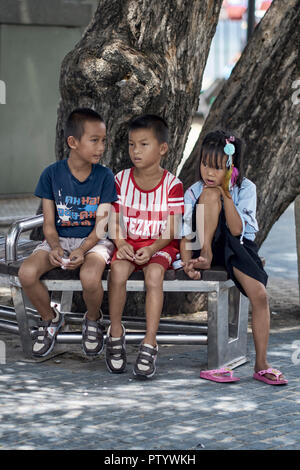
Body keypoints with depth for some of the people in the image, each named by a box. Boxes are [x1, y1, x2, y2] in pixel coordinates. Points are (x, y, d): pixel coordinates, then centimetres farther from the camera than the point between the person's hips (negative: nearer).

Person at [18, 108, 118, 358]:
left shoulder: (105, 176, -4)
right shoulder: (52, 174, -2)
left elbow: (101, 225, -7)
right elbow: (49, 222, 0)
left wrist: (81, 251, -23)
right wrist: (55, 247, -21)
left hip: (93, 241, -2)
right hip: (59, 240, 2)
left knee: (90, 277, -35)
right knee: (27, 272, -27)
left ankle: (93, 320, 1)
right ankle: (51, 318, 4)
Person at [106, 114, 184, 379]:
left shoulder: (172, 185, -4)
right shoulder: (121, 180, 3)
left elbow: (171, 230, -7)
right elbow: (114, 220, 3)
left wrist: (151, 249, -24)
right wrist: (120, 243, -18)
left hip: (160, 245, -2)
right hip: (128, 243, 2)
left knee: (154, 273, -33)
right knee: (118, 269, -30)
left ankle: (149, 344, -29)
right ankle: (116, 332, -12)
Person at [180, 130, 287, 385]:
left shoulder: (246, 189, -7)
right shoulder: (194, 192, -4)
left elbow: (236, 230, -17)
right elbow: (186, 235, -7)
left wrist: (227, 193, -24)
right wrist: (187, 262, -25)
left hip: (239, 247, 0)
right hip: (209, 246, 0)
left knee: (259, 294, -25)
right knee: (211, 194, -23)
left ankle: (261, 365, -14)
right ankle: (205, 256, -23)